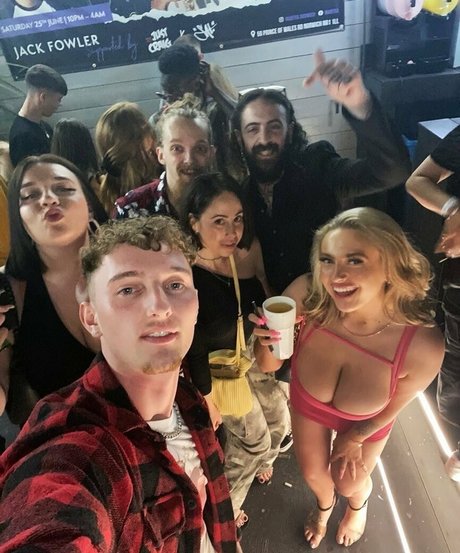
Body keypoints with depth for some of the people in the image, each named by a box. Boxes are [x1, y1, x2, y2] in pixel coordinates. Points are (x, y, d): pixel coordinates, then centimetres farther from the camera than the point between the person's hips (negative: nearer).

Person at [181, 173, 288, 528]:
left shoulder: (249, 250, -17)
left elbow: (265, 302, -1)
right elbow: (193, 351, -21)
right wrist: (208, 398, -11)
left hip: (252, 352, 5)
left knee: (280, 418, 23)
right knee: (255, 438, 10)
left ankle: (262, 462, 60)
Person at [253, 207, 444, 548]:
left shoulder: (424, 345, -38)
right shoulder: (306, 295, -39)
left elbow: (392, 408, -16)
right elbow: (269, 365, -21)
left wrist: (354, 438, 1)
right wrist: (267, 342, -43)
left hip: (366, 421, -1)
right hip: (308, 404, 1)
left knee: (349, 483, 26)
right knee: (313, 474, 27)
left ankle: (359, 504, 68)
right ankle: (324, 505, 67)